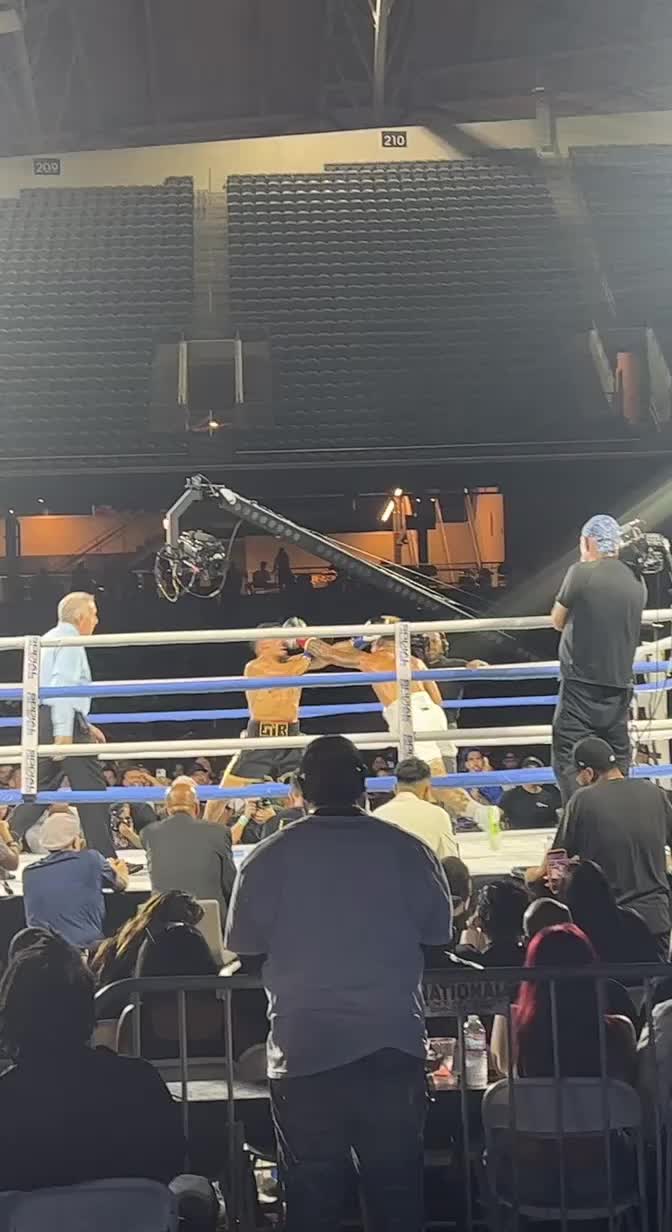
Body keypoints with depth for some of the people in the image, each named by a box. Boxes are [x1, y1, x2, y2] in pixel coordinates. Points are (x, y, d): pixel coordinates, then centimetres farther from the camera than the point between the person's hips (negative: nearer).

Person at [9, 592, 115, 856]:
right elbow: (62, 686, -21)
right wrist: (63, 732, -26)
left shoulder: (51, 639, 22)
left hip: (42, 720, 9)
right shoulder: (70, 642, -9)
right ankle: (105, 859, -1)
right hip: (65, 724, -9)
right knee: (91, 789, -4)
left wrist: (85, 726, 27)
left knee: (41, 788, 12)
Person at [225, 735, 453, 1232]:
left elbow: (243, 940, 2)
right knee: (397, 1189, 12)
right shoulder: (407, 849, -5)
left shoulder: (270, 856, -7)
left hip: (305, 1047, -1)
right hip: (393, 1042, 1)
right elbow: (439, 930, 6)